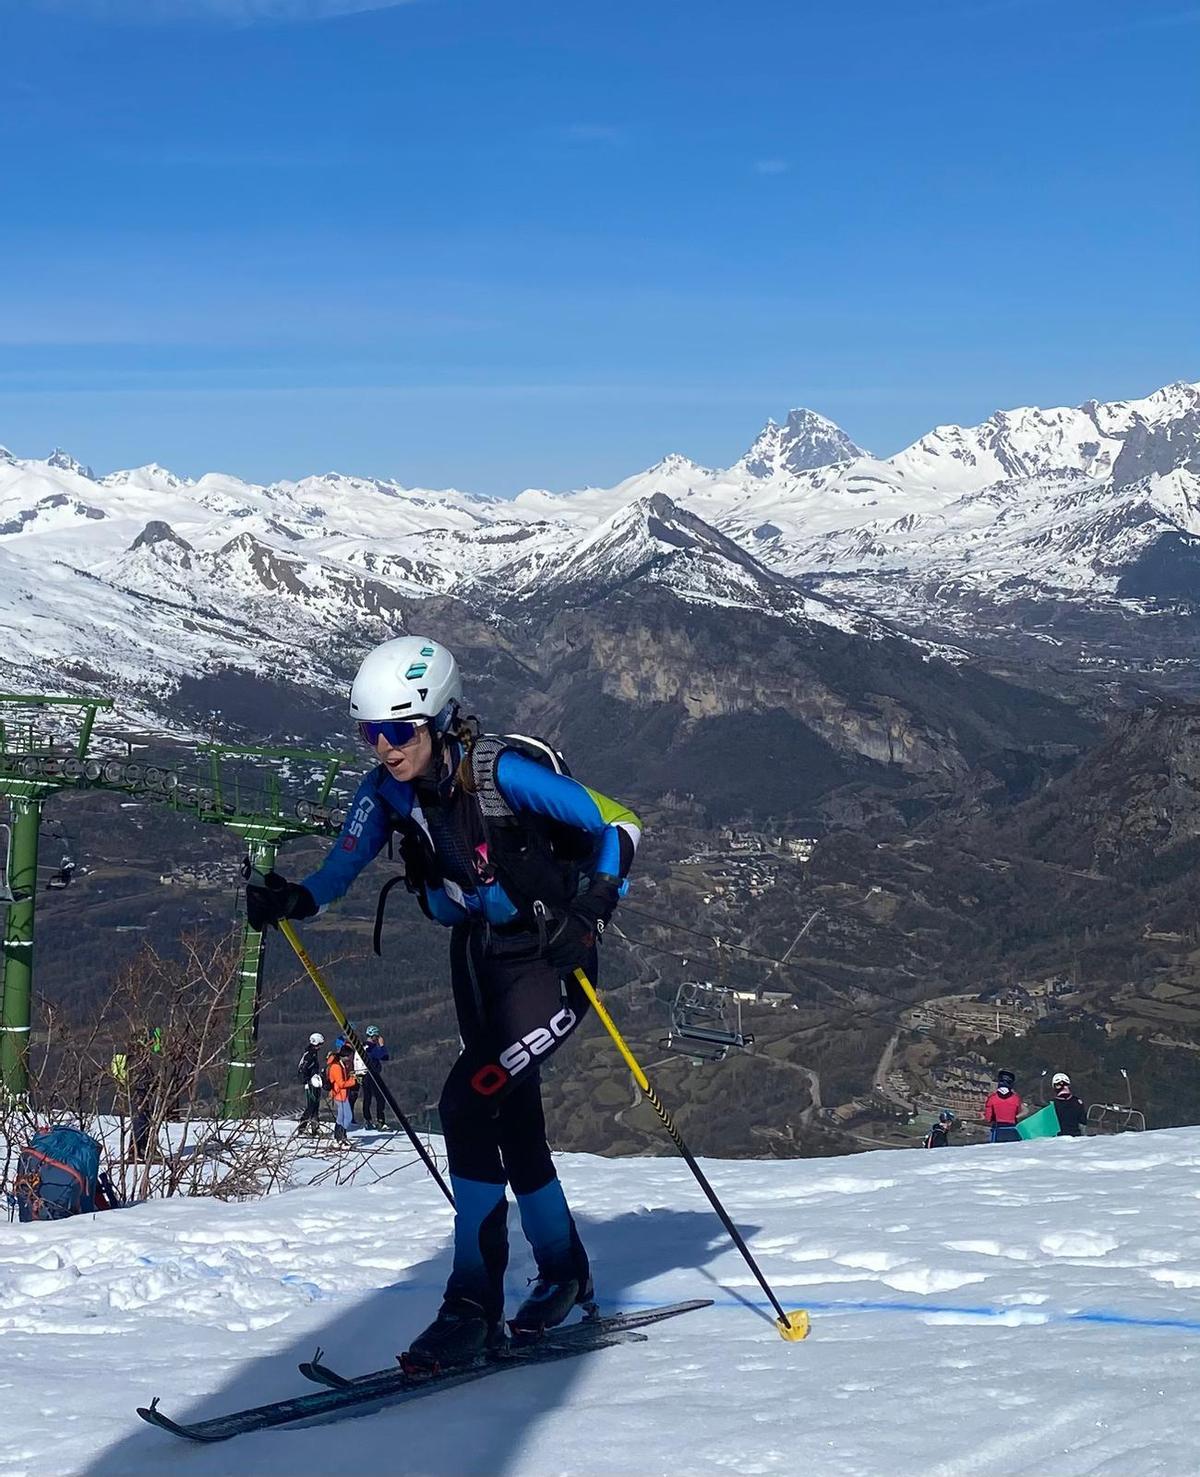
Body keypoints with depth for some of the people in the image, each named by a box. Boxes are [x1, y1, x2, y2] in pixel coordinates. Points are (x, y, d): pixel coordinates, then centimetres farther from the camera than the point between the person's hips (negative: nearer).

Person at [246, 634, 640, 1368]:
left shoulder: (502, 772, -25)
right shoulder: (388, 790, -6)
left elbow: (618, 825, -18)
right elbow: (343, 866, 6)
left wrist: (587, 914, -28)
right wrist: (295, 899, -15)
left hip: (548, 960, -7)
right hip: (477, 959, 7)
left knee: (467, 1104, -20)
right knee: (514, 1125, 14)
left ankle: (475, 1301, -12)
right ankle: (565, 1275, 35)